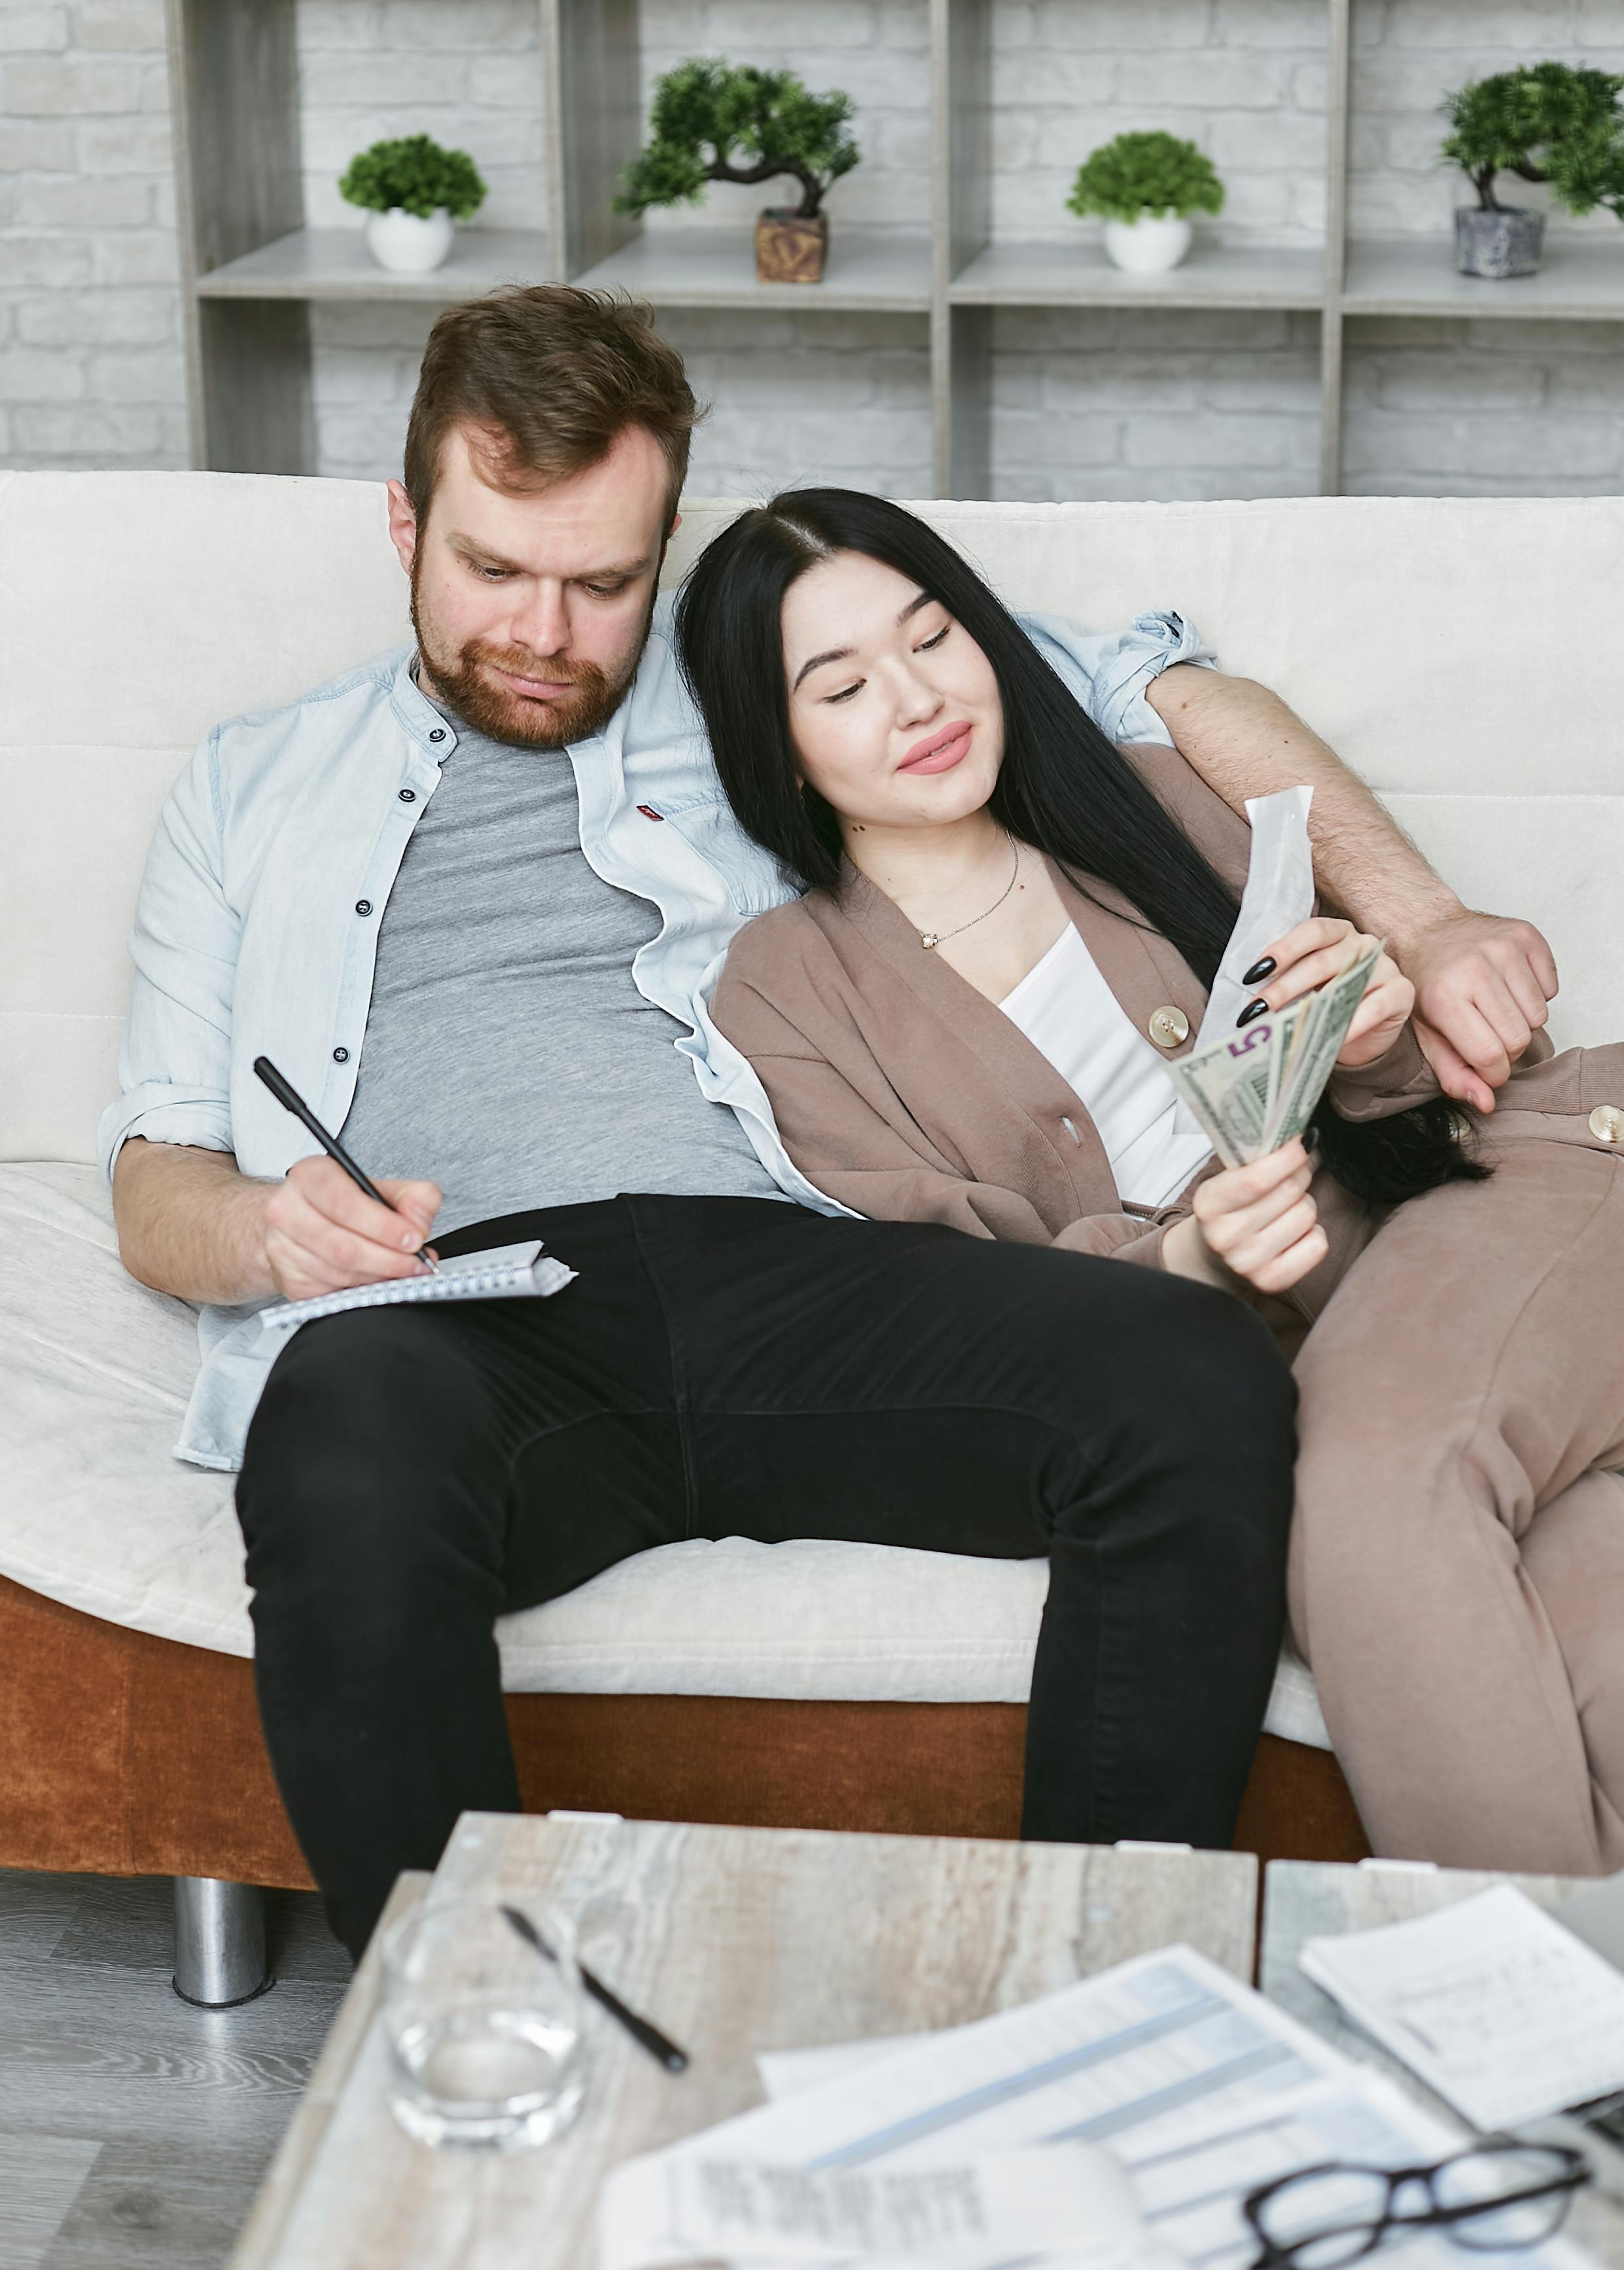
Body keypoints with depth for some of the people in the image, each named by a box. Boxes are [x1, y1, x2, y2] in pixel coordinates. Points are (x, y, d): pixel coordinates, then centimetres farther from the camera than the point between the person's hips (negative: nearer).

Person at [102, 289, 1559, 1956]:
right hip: (461, 1328, -1)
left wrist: (1424, 924, 8)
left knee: (1201, 1382, -28)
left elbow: (1167, 694, 23)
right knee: (349, 1454, -39)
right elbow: (153, 1190, 20)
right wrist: (264, 1229, -6)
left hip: (778, 1269, 1)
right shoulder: (254, 790, 26)